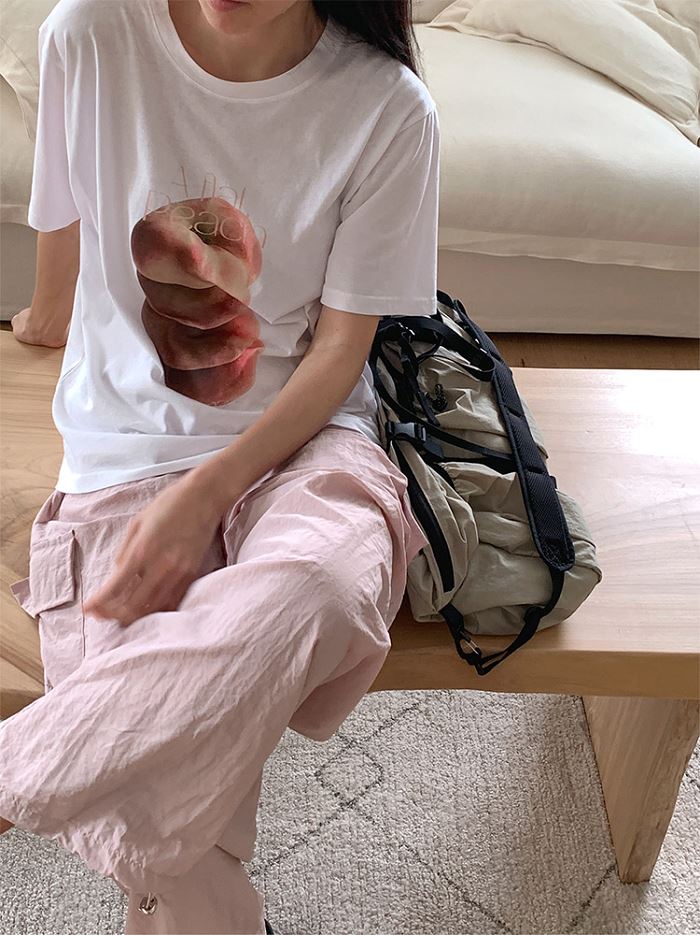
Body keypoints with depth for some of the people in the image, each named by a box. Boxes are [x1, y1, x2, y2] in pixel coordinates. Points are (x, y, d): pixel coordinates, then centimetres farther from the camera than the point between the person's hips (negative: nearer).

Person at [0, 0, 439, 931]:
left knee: (321, 585, -39)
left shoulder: (389, 108, -7)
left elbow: (341, 349, -4)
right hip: (128, 444, 0)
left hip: (302, 437, 1)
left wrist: (205, 495, -16)